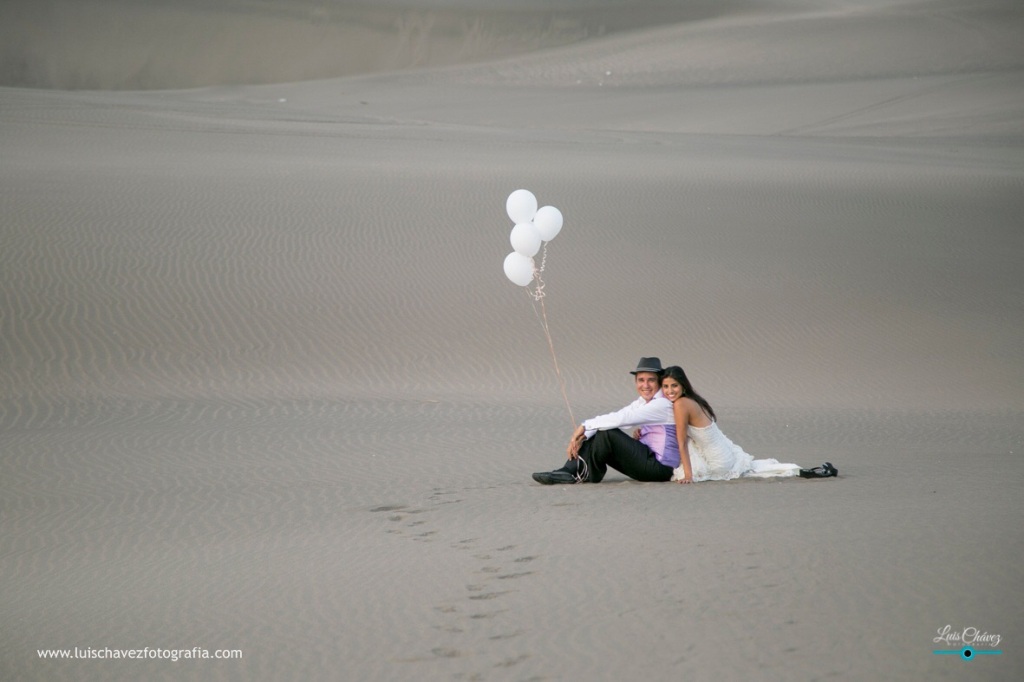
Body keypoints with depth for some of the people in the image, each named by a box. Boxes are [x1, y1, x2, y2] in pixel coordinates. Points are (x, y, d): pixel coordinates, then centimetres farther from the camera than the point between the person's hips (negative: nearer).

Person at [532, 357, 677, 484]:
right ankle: (569, 471, -11)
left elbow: (620, 419, -25)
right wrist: (581, 437, -11)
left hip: (660, 467, -9)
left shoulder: (662, 404, -17)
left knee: (608, 433, -20)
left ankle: (588, 474, -1)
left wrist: (585, 426, -20)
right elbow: (615, 420, 3)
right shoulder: (642, 403, 12)